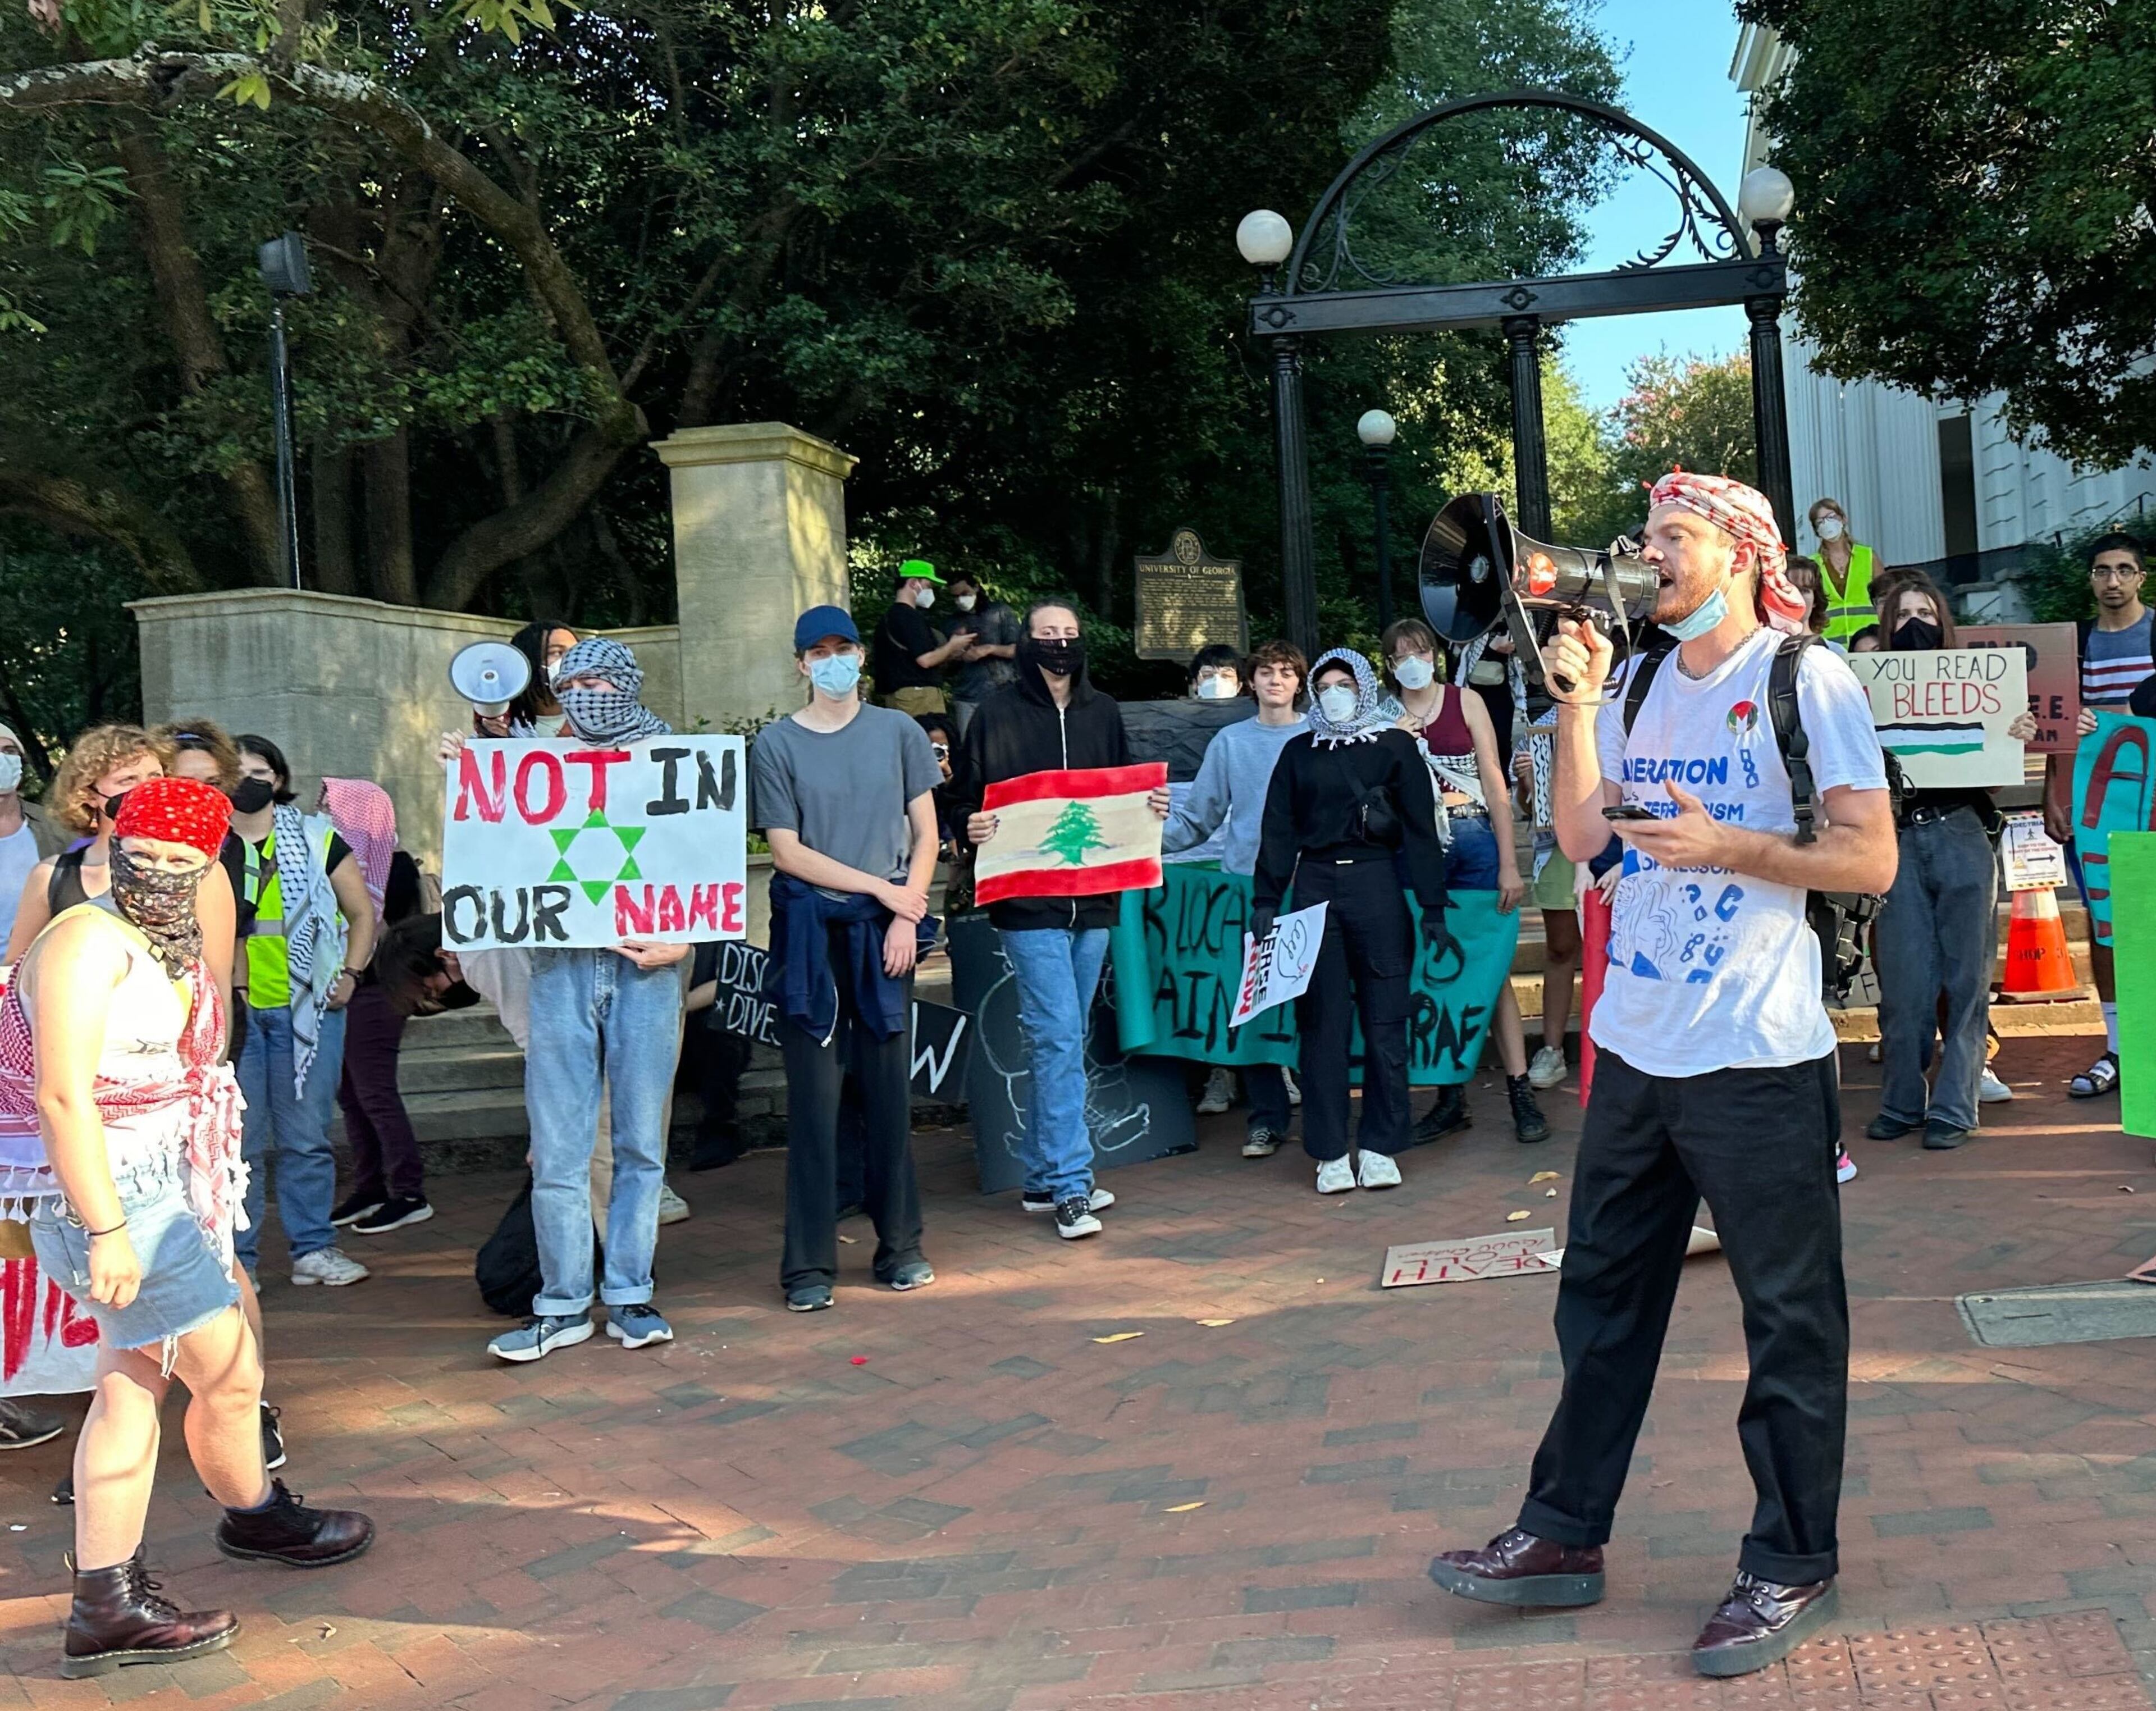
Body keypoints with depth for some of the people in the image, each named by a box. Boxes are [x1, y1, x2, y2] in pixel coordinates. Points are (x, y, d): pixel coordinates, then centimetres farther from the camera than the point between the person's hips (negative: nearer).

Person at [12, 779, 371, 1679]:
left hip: (169, 1192, 9)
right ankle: (257, 1517, 32)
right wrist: (106, 1232, -24)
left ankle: (107, 1609, 13)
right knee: (231, 1374, 6)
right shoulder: (88, 941, -16)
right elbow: (63, 1095, -22)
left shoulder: (176, 954, 11)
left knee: (131, 1388, 9)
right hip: (119, 1200, -9)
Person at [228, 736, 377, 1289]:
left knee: (306, 1135, 4)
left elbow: (362, 913, 13)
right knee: (238, 1139, 1)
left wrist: (350, 974, 2)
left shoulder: (318, 840, 7)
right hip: (231, 1010, 0)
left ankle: (313, 1248, 12)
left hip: (306, 1008, 1)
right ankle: (237, 1258, 8)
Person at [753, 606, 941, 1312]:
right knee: (813, 1099, -1)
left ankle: (901, 1248, 15)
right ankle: (809, 1265, 3)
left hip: (885, 931, 2)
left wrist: (907, 916, -5)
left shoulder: (898, 732, 8)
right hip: (811, 931, -1)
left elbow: (925, 832, 8)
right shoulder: (776, 744, 2)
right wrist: (882, 887, -7)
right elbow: (787, 851, -2)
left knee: (890, 1091, 5)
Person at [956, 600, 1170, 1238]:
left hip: (1093, 899, 5)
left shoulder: (1103, 713, 13)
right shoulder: (998, 714, -1)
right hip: (1028, 903, -5)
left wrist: (1153, 805, 0)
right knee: (1059, 1038, -12)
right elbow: (966, 797, 1)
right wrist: (972, 826, -20)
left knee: (1065, 1041, 11)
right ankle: (1070, 1186, -8)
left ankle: (1043, 1178, 20)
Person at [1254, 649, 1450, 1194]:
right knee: (1322, 1022, 0)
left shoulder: (1395, 746, 6)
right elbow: (1277, 831, 13)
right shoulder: (1299, 751, 13)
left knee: (1385, 1020, -1)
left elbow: (1421, 828, 5)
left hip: (1376, 885, -2)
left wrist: (1433, 906, -1)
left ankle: (1380, 1148, 7)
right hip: (1315, 887, 2)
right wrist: (1265, 901, 4)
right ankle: (1330, 1153, 5)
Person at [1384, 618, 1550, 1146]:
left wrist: (1509, 864, -3)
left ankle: (1521, 1093, -2)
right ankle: (1451, 1097, 12)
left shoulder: (1466, 702, 6)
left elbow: (1494, 783, 3)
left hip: (1473, 842, -1)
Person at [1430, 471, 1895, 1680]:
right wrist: (1577, 708, -1)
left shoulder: (1805, 680, -7)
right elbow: (1581, 836, 7)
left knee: (1791, 1318, 4)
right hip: (1636, 1047, 7)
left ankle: (1793, 1569, 17)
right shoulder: (1643, 687, 12)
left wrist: (1726, 846, -20)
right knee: (1602, 1296, 14)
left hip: (1757, 1058, -7)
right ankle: (1565, 1536, 26)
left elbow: (1871, 858, -11)